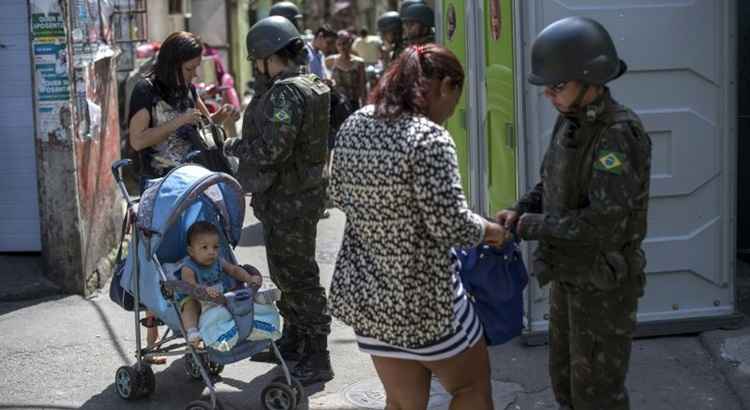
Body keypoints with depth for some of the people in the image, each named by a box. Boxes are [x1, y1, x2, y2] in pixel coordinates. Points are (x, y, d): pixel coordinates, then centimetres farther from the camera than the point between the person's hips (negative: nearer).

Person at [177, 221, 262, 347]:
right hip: (193, 298, -6)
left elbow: (234, 270, 8)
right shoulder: (188, 268, -21)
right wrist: (205, 291, -58)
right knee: (190, 305, -36)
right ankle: (191, 331, -51)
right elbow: (190, 285, -37)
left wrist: (249, 278, -11)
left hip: (218, 297, 6)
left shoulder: (218, 262, 1)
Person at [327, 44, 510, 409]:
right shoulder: (430, 139, -20)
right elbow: (451, 225, -22)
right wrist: (490, 231, -3)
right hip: (421, 297, -7)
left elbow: (337, 195, 16)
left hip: (363, 292, 7)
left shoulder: (353, 126, 2)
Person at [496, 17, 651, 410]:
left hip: (604, 283, -9)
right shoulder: (572, 121, 2)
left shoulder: (619, 134, -26)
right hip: (570, 275, 9)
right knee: (566, 378, 19)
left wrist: (532, 227, -21)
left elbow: (605, 223, -32)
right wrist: (519, 211, -3)